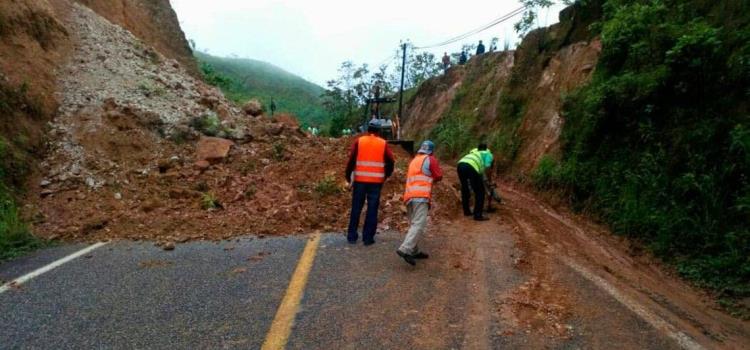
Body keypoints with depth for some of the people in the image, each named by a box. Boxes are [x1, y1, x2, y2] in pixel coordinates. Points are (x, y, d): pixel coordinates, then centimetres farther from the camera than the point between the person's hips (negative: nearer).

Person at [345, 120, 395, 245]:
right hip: (376, 181, 0)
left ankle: (352, 236, 14)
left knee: (356, 208, 10)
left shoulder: (359, 141, 2)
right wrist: (385, 176, 14)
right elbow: (391, 162, 0)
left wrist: (348, 177, 7)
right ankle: (368, 237, 6)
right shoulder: (383, 143, 3)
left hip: (360, 180, 1)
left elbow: (351, 160, -2)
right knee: (372, 209, 5)